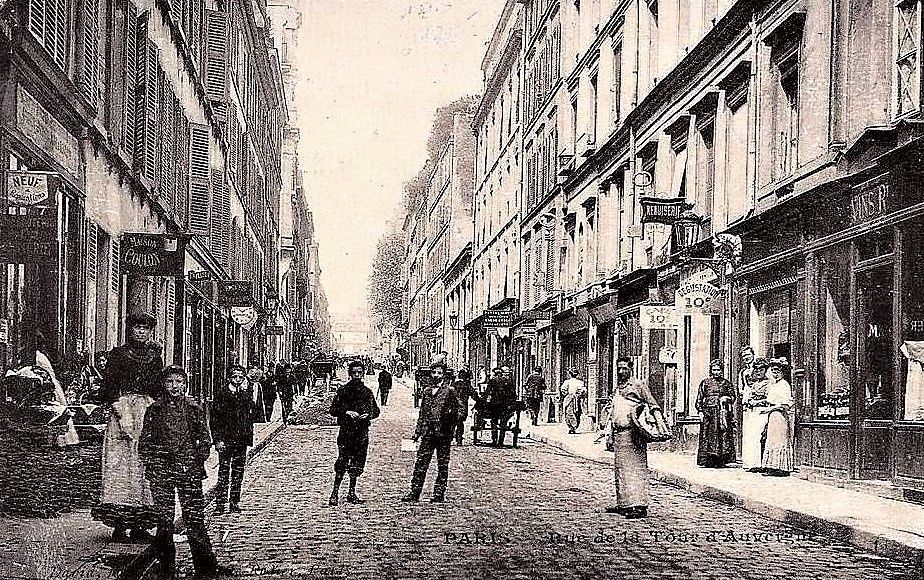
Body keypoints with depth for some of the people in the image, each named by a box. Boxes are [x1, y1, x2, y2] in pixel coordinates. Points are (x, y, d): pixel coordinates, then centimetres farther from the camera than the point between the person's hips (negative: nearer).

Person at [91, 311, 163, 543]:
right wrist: (122, 414, -14)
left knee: (144, 465, 0)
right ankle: (119, 525, -7)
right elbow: (108, 387, -3)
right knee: (120, 463, -8)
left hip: (149, 412, 4)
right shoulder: (118, 354, 4)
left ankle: (139, 525, 3)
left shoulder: (155, 356, 15)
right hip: (122, 411, -3)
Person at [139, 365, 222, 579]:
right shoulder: (155, 409, 6)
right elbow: (144, 442, 10)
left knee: (195, 518, -4)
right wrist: (151, 463, 1)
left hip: (189, 472, -1)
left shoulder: (194, 409, 5)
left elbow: (205, 440, 9)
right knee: (164, 520, 4)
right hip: (161, 473, 1)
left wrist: (198, 460, -2)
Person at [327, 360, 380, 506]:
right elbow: (333, 410, 1)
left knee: (357, 462, 5)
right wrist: (347, 412, -13)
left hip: (362, 430, 3)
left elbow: (376, 411, 16)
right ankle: (335, 493, -3)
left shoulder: (367, 392, 11)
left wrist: (368, 415, -4)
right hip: (346, 430, -3)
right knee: (342, 461, -10)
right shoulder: (343, 390, 2)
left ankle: (352, 493, 15)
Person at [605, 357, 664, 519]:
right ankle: (623, 504, 17)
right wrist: (608, 433, 22)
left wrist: (659, 421, -17)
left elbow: (653, 405, -2)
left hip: (633, 432, -8)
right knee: (620, 468, 10)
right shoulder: (616, 389, 20)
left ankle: (640, 505, -11)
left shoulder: (638, 385, -1)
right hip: (618, 433, 8)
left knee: (636, 467, -9)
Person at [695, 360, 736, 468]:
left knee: (724, 435, -5)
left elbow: (732, 396, 9)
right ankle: (709, 460, -5)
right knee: (708, 436, -6)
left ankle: (721, 460, -3)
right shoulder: (705, 383, 11)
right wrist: (700, 410, -1)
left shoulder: (727, 383, 14)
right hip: (708, 413, -1)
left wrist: (727, 398, -12)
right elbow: (699, 399, 10)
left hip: (723, 413, 1)